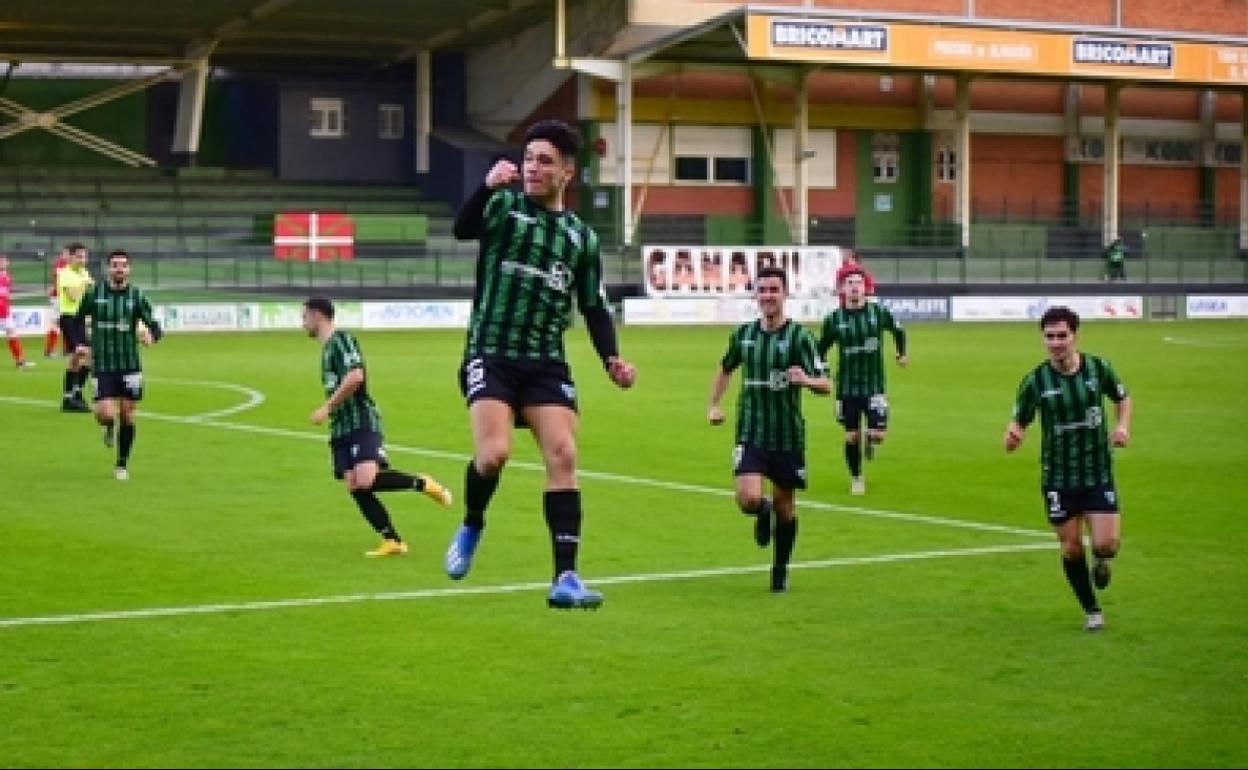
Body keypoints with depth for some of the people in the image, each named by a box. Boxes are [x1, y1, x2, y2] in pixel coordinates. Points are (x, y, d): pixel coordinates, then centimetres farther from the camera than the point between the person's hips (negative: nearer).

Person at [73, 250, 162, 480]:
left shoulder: (136, 296, -1)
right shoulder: (94, 293, -1)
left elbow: (154, 326, -4)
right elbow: (77, 320, 11)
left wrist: (151, 335, -27)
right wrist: (79, 345, -4)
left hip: (130, 364, 1)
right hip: (102, 365, -1)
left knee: (127, 415, 4)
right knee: (105, 414, -14)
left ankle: (122, 465, 21)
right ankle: (109, 428, 25)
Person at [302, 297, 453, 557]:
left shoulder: (342, 340, -7)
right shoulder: (327, 347, 22)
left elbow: (355, 377, -21)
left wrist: (326, 408, -17)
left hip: (361, 423, -9)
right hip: (341, 428, 9)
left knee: (366, 481, -25)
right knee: (355, 488, -3)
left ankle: (422, 483, -5)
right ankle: (393, 541, -2)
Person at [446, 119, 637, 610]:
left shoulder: (582, 236, 13)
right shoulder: (504, 205, 2)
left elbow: (593, 307, 16)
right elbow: (462, 230, -19)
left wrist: (611, 359, 0)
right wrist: (488, 187, -36)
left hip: (546, 363, 3)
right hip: (491, 355, -3)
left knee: (563, 457, -10)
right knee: (493, 454, -20)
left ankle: (565, 579, -8)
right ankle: (471, 527, 13)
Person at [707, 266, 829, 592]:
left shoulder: (799, 335, -7)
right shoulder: (744, 333, 5)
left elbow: (825, 385, -13)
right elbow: (725, 369, 25)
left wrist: (806, 380, -34)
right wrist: (713, 405, 15)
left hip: (788, 436, -2)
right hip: (751, 434, 2)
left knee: (785, 506, 8)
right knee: (748, 499, -17)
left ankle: (780, 571, 29)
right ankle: (763, 513, 21)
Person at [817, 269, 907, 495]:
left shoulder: (879, 312, -3)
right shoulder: (834, 319, -4)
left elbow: (897, 330, 17)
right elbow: (821, 349, 7)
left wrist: (901, 353, 17)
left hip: (874, 385, 0)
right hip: (847, 388, 0)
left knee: (878, 434, -12)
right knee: (852, 437, 4)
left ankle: (871, 441, 27)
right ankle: (856, 479, 25)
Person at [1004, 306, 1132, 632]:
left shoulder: (1098, 368, -5)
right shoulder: (1036, 380, -8)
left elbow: (1122, 397, 14)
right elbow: (1019, 422, -2)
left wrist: (1123, 426, -5)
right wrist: (1013, 436, -25)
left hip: (1098, 473, 0)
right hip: (1057, 477, 0)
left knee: (1106, 544, -10)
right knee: (1071, 547, 5)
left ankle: (1101, 562, 29)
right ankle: (1091, 610, 26)